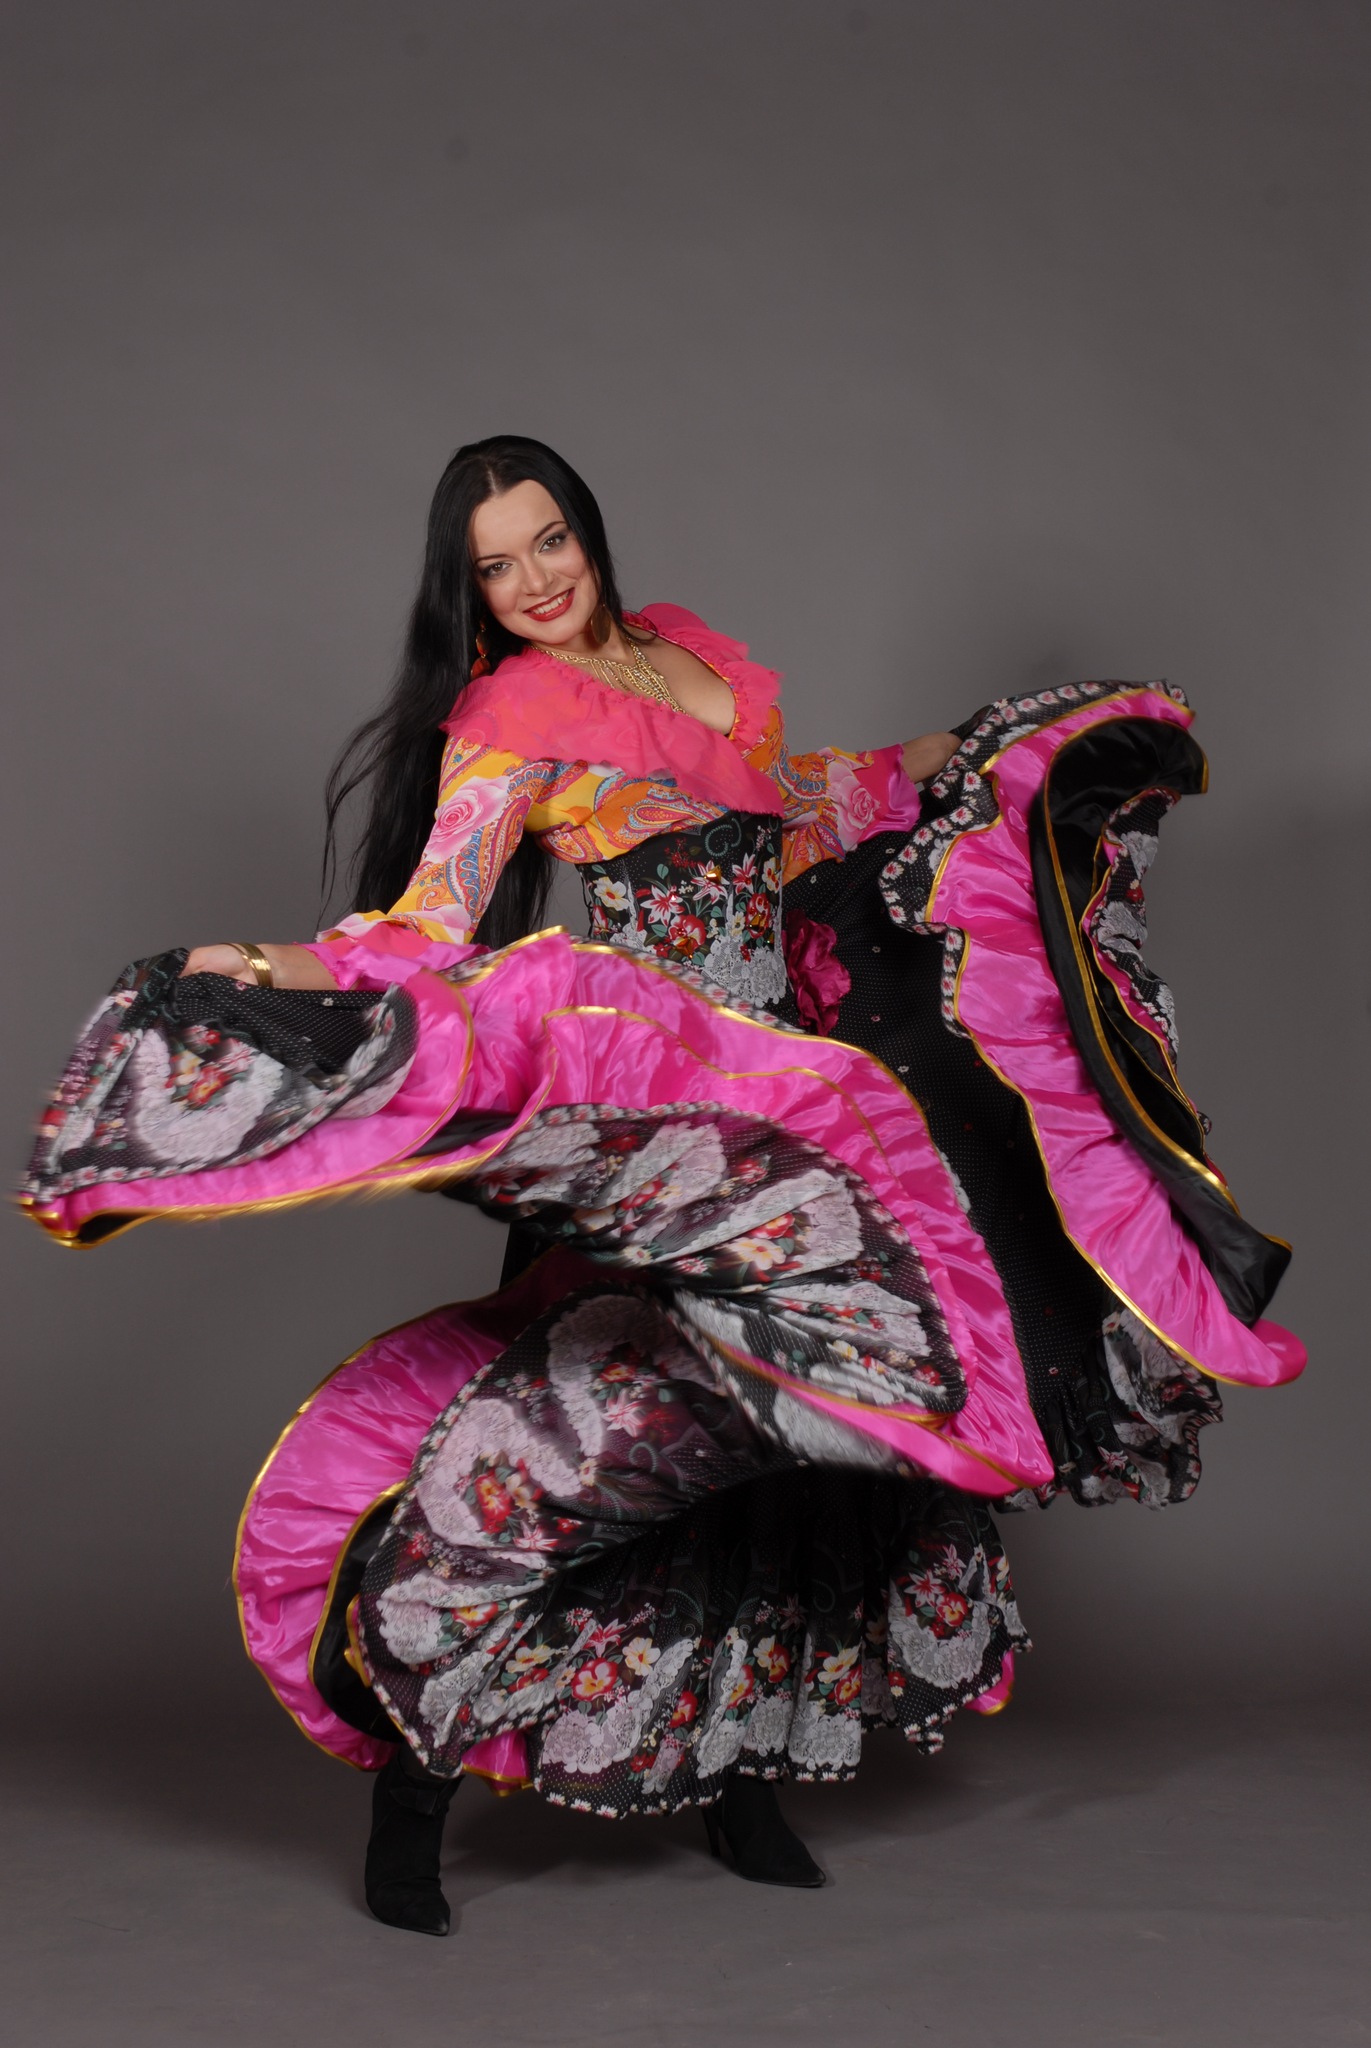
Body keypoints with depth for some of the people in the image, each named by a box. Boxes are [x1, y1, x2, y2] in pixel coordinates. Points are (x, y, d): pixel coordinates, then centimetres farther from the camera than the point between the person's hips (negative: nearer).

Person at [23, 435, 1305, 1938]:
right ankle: (414, 1770, -5)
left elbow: (782, 801, 29)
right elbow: (437, 909, -16)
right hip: (638, 1103, -7)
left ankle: (740, 1770, 21)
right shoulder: (508, 710, -5)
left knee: (788, 1417, 7)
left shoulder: (682, 645, 16)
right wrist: (308, 967, -34)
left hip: (774, 1076, 7)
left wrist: (956, 764, 34)